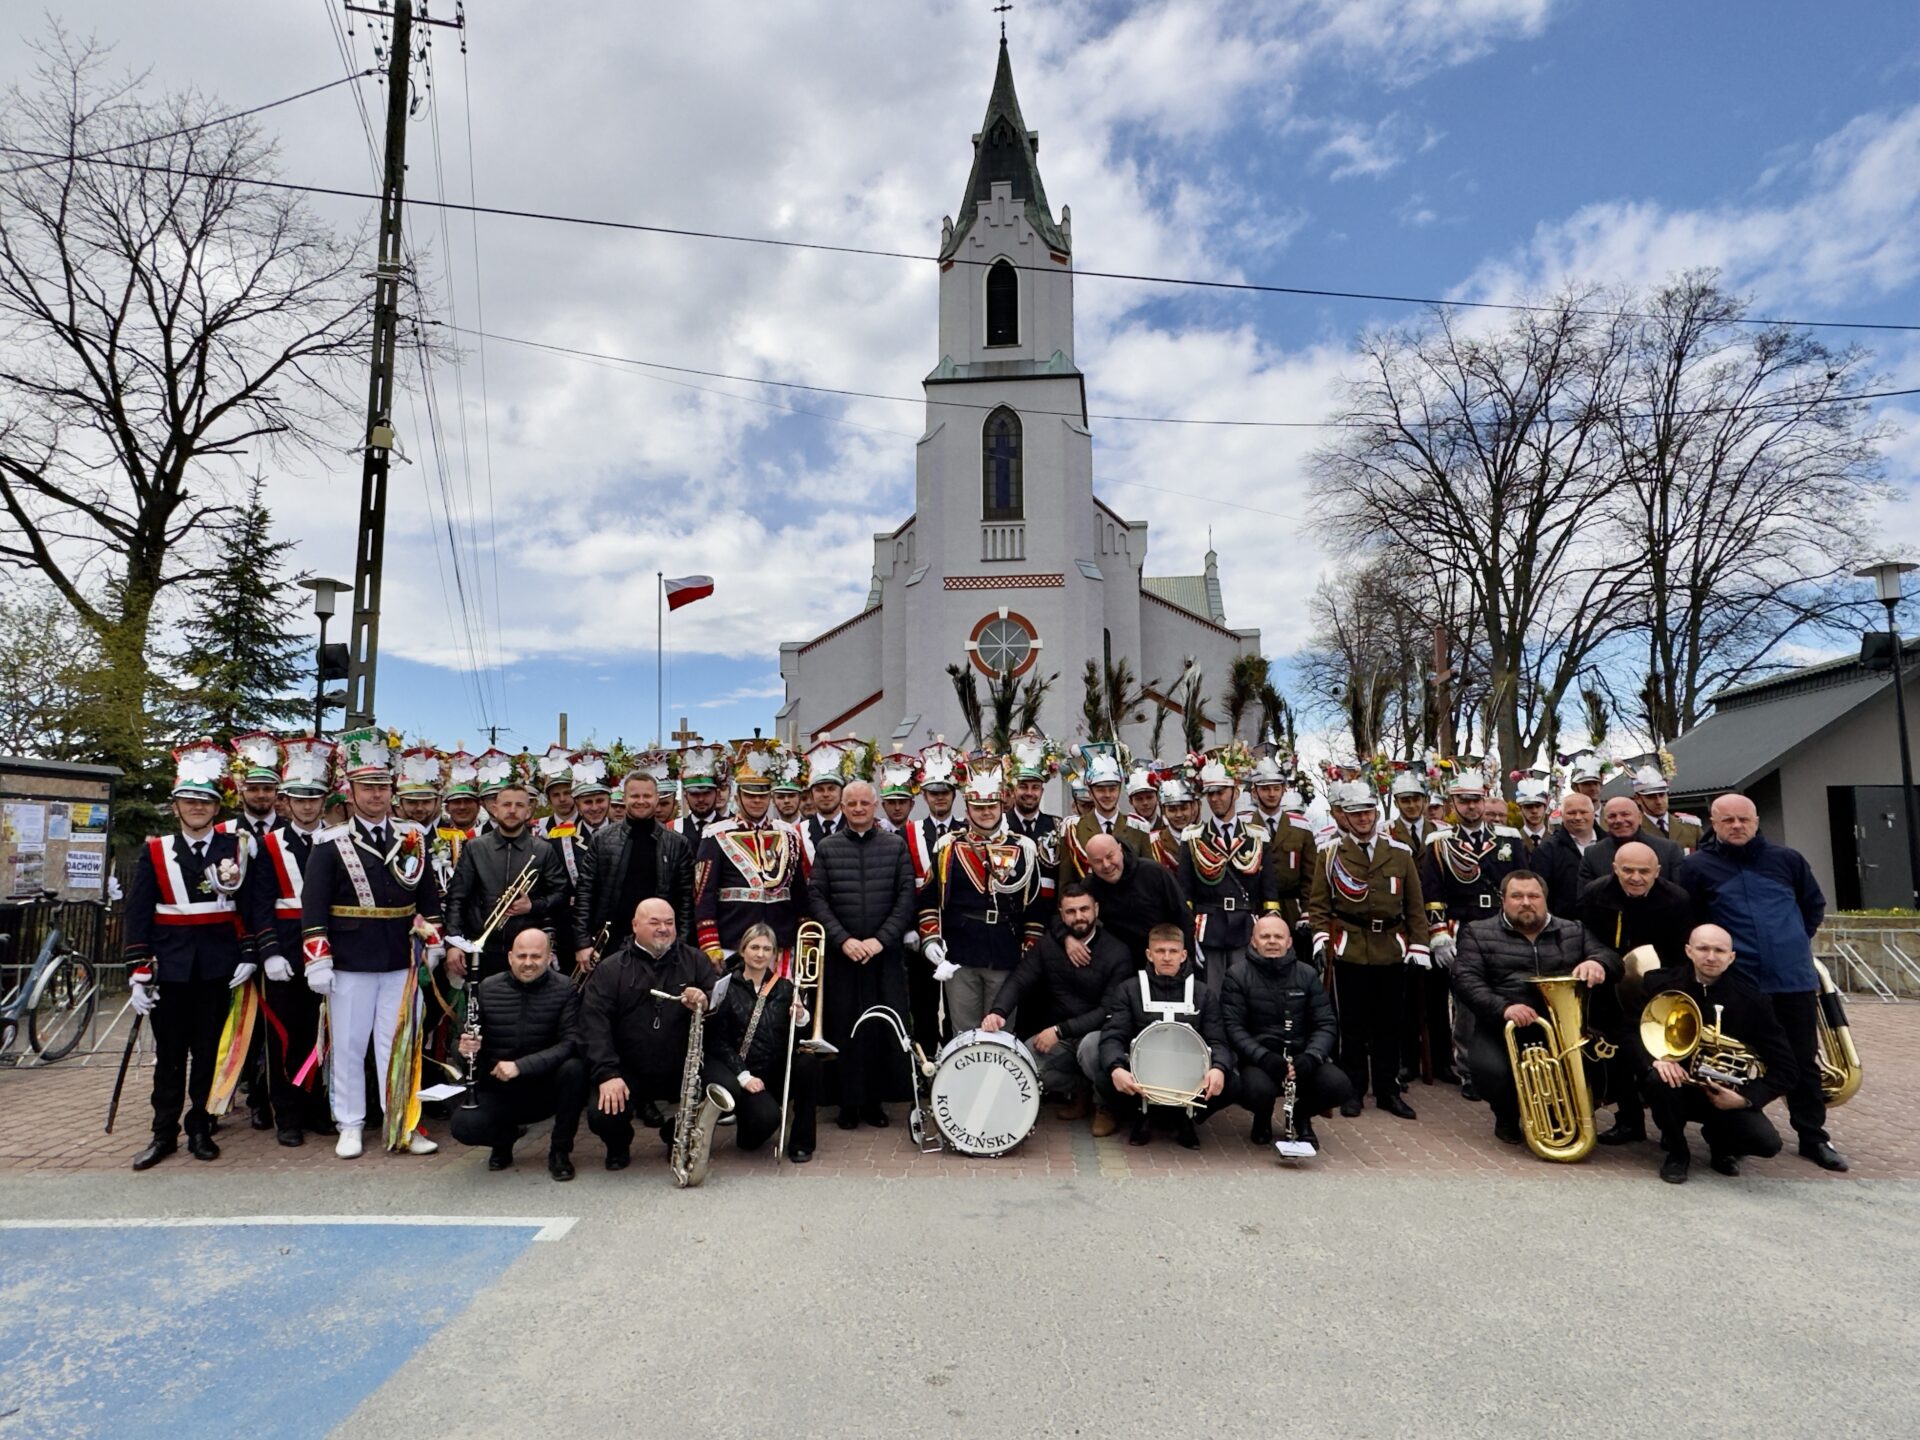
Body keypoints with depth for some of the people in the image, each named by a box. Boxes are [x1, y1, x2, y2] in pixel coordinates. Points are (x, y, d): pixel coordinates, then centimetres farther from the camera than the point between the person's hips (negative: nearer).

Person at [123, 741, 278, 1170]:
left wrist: (250, 954, -9)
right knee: (169, 1050, 8)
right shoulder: (155, 851, 3)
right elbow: (138, 914, 1)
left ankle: (200, 1129, 18)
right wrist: (138, 974, -3)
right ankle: (164, 1133, 18)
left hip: (218, 962, 0)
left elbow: (255, 903, -2)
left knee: (209, 1048, 7)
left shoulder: (235, 848, 1)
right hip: (171, 962, 1)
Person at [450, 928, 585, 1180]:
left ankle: (560, 1150, -8)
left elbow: (570, 1043, -19)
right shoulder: (488, 988, -2)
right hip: (497, 1090, 2)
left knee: (574, 1068, -32)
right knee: (464, 1126, -27)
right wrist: (464, 1048, -20)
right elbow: (463, 1038, 4)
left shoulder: (564, 989, -9)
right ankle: (505, 1135, 11)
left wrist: (520, 1066, -29)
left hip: (546, 1089, -1)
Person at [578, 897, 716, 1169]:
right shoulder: (610, 969, 2)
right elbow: (595, 1023, -8)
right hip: (627, 1072, -1)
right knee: (601, 1116, -25)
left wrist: (705, 1003, -25)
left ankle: (677, 1135, 15)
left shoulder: (695, 961, 6)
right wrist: (607, 1074, -21)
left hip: (684, 1070, 1)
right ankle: (618, 1145, 16)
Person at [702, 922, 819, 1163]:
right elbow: (718, 1041, -6)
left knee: (808, 1063, -29)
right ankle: (748, 1132, 10)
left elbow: (796, 1035, 8)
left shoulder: (784, 987, 6)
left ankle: (801, 1142, -9)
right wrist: (743, 1075, -15)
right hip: (744, 1072, -3)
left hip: (780, 1069, 3)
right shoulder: (726, 987, -4)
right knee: (767, 1117, -31)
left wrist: (802, 1019, -15)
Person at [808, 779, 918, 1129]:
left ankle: (876, 1099, 15)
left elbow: (906, 897, 0)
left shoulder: (896, 846, 5)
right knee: (844, 1027, 2)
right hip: (841, 953, 0)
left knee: (885, 1026, 1)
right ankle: (849, 1102, 13)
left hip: (886, 953, 0)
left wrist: (881, 939, -10)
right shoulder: (827, 848, 6)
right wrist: (843, 939, -10)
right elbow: (817, 898, 0)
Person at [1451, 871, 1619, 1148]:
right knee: (1492, 1071, -31)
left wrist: (1597, 962, -17)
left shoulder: (1574, 931, 19)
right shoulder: (1478, 933, 8)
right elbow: (1465, 980, -5)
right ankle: (1508, 1116, 7)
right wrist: (1503, 1008, -22)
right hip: (1504, 1029, -2)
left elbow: (1613, 960, 8)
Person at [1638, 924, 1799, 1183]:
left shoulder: (1750, 999, -10)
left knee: (1767, 1142, -26)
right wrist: (1655, 1058, -28)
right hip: (1678, 1085, -1)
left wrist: (1745, 1096, -18)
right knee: (1659, 1080, -35)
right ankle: (1675, 1151, -4)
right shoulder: (1661, 984, -11)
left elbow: (1787, 1068, -6)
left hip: (1725, 1093, 1)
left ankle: (1720, 1142, 14)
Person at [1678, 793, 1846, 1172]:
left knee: (1803, 1061, 9)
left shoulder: (1787, 859, 5)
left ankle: (1813, 1137, 21)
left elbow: (1814, 905, 16)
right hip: (1735, 981, -2)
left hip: (1794, 977, 2)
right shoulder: (1697, 867, -3)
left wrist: (1794, 941, 9)